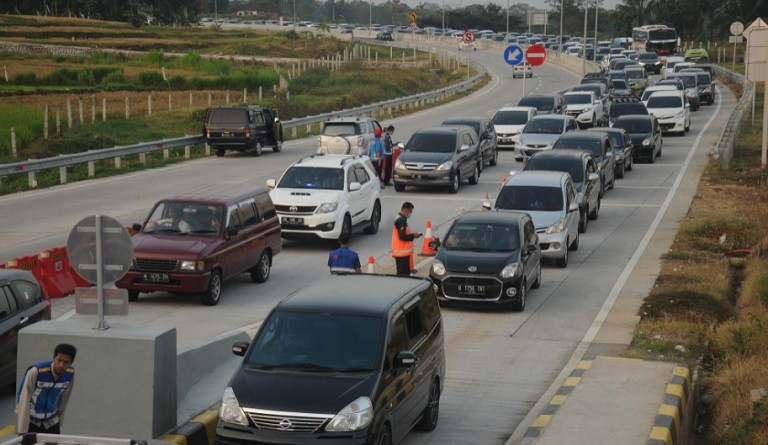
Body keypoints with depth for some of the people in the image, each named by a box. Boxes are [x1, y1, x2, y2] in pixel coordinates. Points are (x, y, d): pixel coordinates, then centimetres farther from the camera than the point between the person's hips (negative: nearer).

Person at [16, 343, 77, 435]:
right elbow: (24, 401, -23)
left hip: (51, 422, 4)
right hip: (31, 421, -4)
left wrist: (59, 426, 10)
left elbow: (63, 401, 3)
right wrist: (22, 432, -24)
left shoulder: (70, 374, -11)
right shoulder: (36, 372, -26)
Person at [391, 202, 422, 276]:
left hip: (403, 252, 11)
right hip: (402, 252, -11)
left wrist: (412, 234, 11)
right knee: (403, 273, -9)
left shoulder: (401, 219, 16)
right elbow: (402, 236, -22)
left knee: (406, 273, 13)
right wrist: (413, 236, -10)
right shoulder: (401, 220, -17)